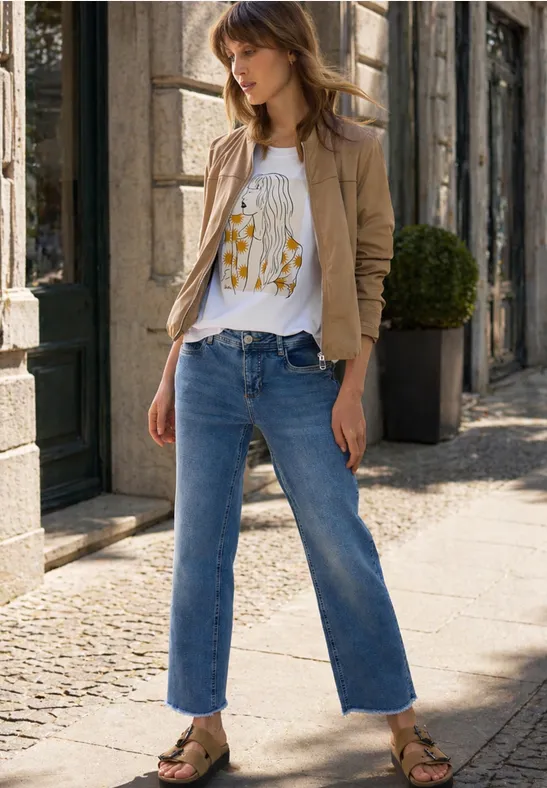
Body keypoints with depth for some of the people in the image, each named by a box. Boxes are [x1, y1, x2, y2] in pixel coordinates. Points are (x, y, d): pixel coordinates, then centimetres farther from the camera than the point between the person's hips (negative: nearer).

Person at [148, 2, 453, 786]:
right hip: (210, 363, 4)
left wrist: (352, 389, -9)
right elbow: (204, 270, 16)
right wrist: (170, 375, 12)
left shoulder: (353, 149, 1)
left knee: (341, 547, -3)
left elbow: (369, 274, -2)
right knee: (199, 547, 3)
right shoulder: (229, 152, 13)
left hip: (298, 369, -4)